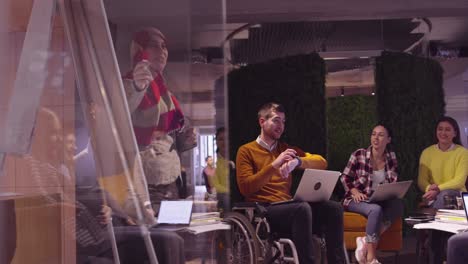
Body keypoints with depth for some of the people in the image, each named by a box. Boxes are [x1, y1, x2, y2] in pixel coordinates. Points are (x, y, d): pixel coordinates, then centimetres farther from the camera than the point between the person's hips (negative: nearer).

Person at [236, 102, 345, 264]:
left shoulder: (286, 149, 22)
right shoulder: (246, 151, 7)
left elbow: (321, 162, 9)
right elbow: (245, 188, -6)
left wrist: (297, 161, -13)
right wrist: (274, 165, -14)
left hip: (288, 208, 6)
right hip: (263, 211, -5)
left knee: (333, 207, -20)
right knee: (302, 207, -35)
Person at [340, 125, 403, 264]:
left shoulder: (391, 157, 6)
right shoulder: (359, 155, -5)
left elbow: (394, 182, 15)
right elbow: (345, 178, 1)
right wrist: (355, 192, -15)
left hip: (381, 201, 4)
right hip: (358, 200, -4)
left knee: (398, 205, -30)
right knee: (376, 210, -37)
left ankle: (366, 241, -28)